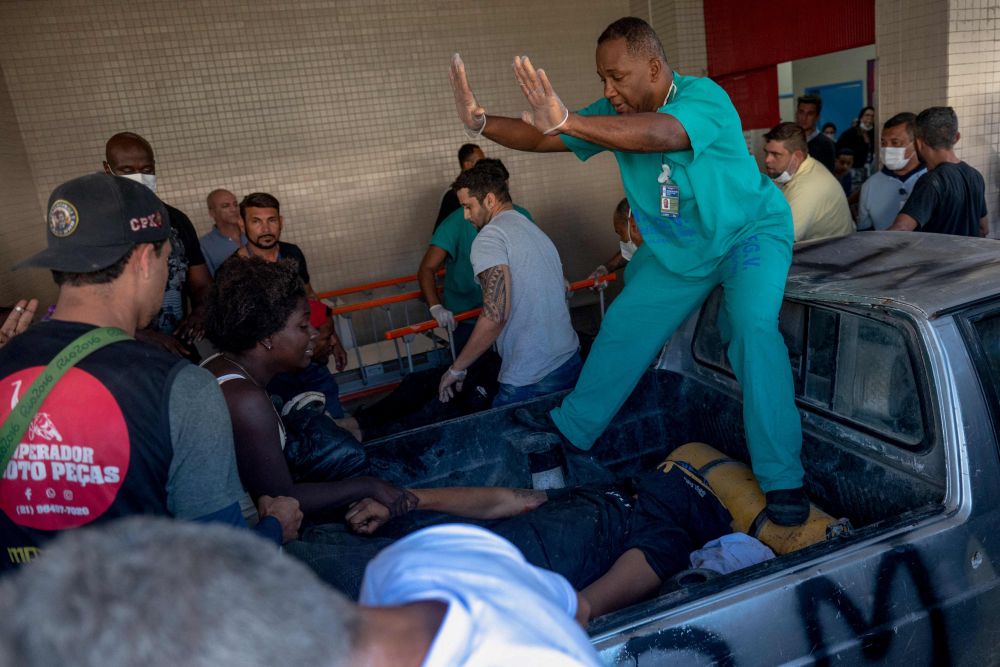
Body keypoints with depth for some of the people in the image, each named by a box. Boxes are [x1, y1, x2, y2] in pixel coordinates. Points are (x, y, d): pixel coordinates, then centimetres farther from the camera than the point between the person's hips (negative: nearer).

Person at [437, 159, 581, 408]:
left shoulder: (490, 236, -11)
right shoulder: (536, 231, 16)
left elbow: (495, 316, -21)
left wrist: (457, 368, -10)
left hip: (531, 381, -8)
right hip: (571, 362, 8)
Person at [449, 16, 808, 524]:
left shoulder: (704, 99, -29)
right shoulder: (617, 115, -10)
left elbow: (658, 134, -51)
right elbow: (541, 138, -13)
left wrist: (565, 121, -64)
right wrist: (481, 123, -32)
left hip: (750, 233, -6)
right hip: (678, 248, 6)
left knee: (754, 329, -29)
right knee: (622, 327, 6)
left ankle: (782, 478, -18)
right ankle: (574, 427, 25)